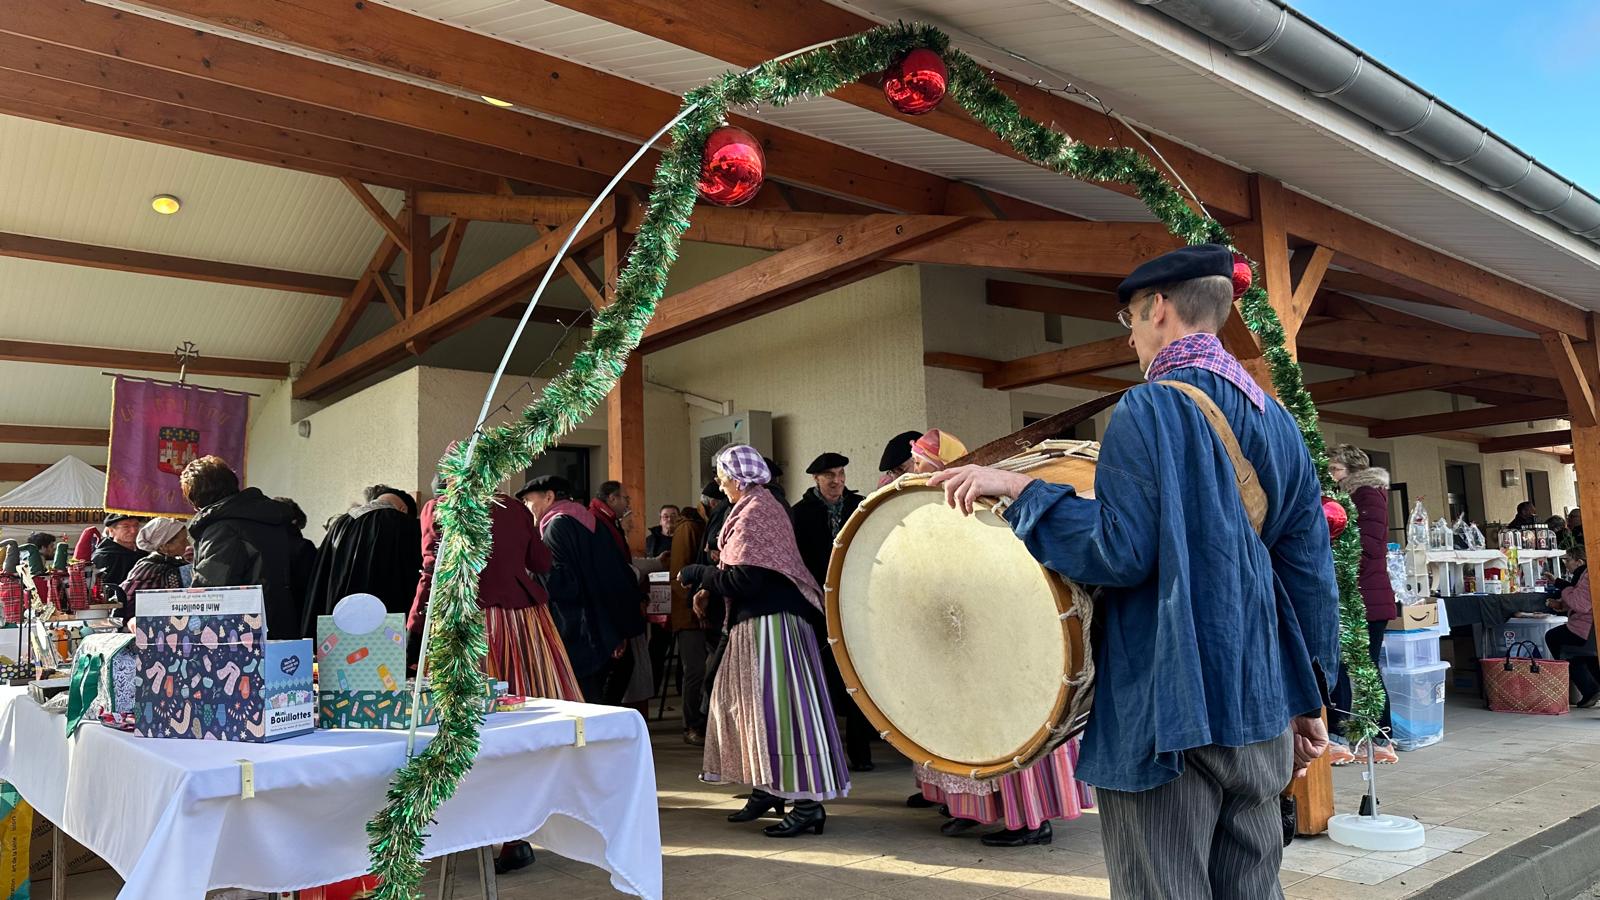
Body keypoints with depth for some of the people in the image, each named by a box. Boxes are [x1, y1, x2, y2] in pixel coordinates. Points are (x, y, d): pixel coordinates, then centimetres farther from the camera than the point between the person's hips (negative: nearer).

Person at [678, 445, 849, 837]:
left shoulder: (754, 511, -16)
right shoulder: (758, 507, 14)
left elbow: (744, 579, -22)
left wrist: (696, 576, -10)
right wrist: (710, 587, 13)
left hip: (770, 623, -11)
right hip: (759, 621, 11)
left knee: (776, 704, -8)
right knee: (753, 703, 16)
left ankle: (808, 802, -3)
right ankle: (768, 789, 26)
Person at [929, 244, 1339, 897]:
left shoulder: (1149, 410, -12)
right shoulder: (1277, 421, 11)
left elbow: (1120, 552, -20)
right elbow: (1310, 569, 12)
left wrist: (1018, 488, -11)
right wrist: (1310, 701, 19)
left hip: (1167, 714, -7)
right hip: (1260, 709, 8)